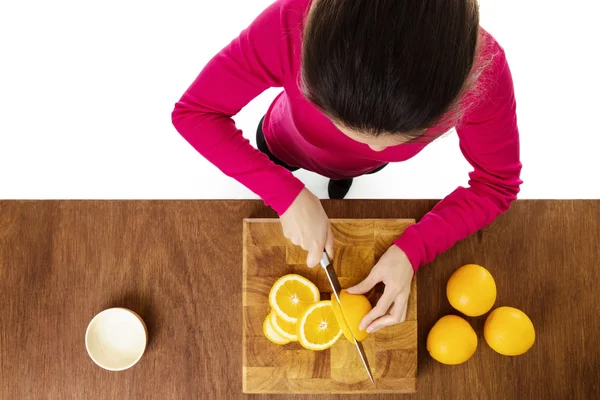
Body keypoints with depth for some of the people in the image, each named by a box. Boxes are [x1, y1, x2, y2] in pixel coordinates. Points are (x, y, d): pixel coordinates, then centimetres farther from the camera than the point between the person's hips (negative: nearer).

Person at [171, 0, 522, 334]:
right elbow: (194, 112, -34)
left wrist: (412, 250, -39)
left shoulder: (482, 70, -43)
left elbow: (496, 183, -27)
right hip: (287, 146, -1)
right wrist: (289, 196, -42)